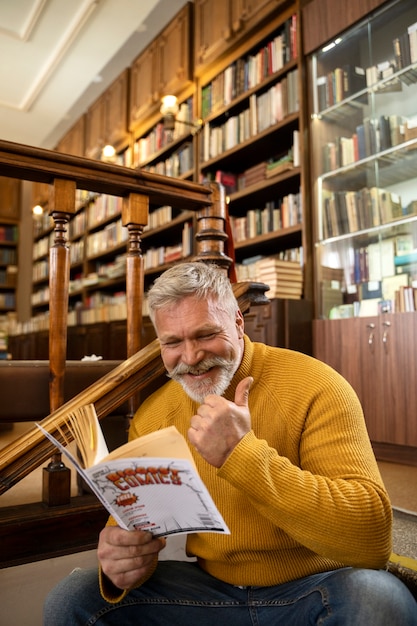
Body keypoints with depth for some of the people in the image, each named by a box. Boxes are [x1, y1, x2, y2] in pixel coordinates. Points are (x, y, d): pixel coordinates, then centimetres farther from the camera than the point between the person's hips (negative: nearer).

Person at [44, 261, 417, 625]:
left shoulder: (314, 387, -19)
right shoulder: (151, 418, -3)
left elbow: (373, 539, -25)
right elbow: (132, 516, 2)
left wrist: (241, 454, -33)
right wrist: (125, 559, -23)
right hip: (210, 588, 3)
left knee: (377, 595, -32)